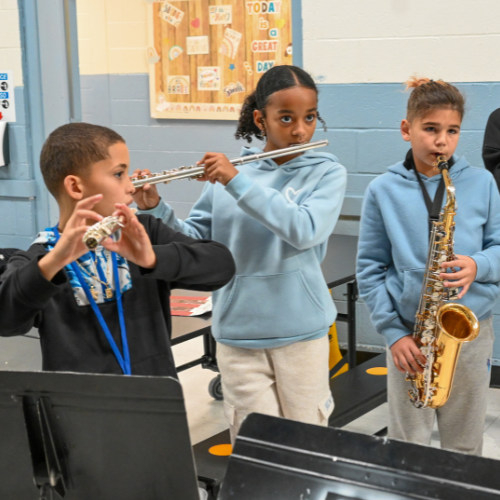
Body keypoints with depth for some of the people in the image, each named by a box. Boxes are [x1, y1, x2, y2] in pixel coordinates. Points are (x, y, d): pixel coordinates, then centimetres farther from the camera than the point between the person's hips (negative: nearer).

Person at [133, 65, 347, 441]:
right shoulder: (226, 172, 2)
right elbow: (196, 242, 4)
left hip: (301, 332, -1)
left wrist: (238, 181, -23)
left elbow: (305, 231, -21)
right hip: (238, 333, 1)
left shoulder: (327, 172, -3)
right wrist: (155, 208, -13)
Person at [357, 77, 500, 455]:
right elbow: (370, 268, 0)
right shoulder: (384, 190, -2)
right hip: (409, 333, -1)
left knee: (465, 445, 13)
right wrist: (392, 331, -8)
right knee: (408, 446, 9)